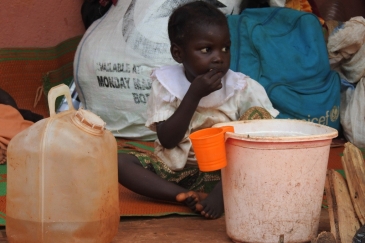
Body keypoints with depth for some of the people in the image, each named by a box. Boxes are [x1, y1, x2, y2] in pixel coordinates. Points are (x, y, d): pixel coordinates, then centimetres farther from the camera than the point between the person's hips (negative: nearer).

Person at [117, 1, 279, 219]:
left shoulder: (241, 88, -7)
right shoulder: (167, 84, -8)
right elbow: (167, 140, -15)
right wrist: (194, 95, -24)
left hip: (222, 172, -1)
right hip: (173, 168, 1)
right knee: (121, 162, -23)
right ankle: (189, 197, -28)